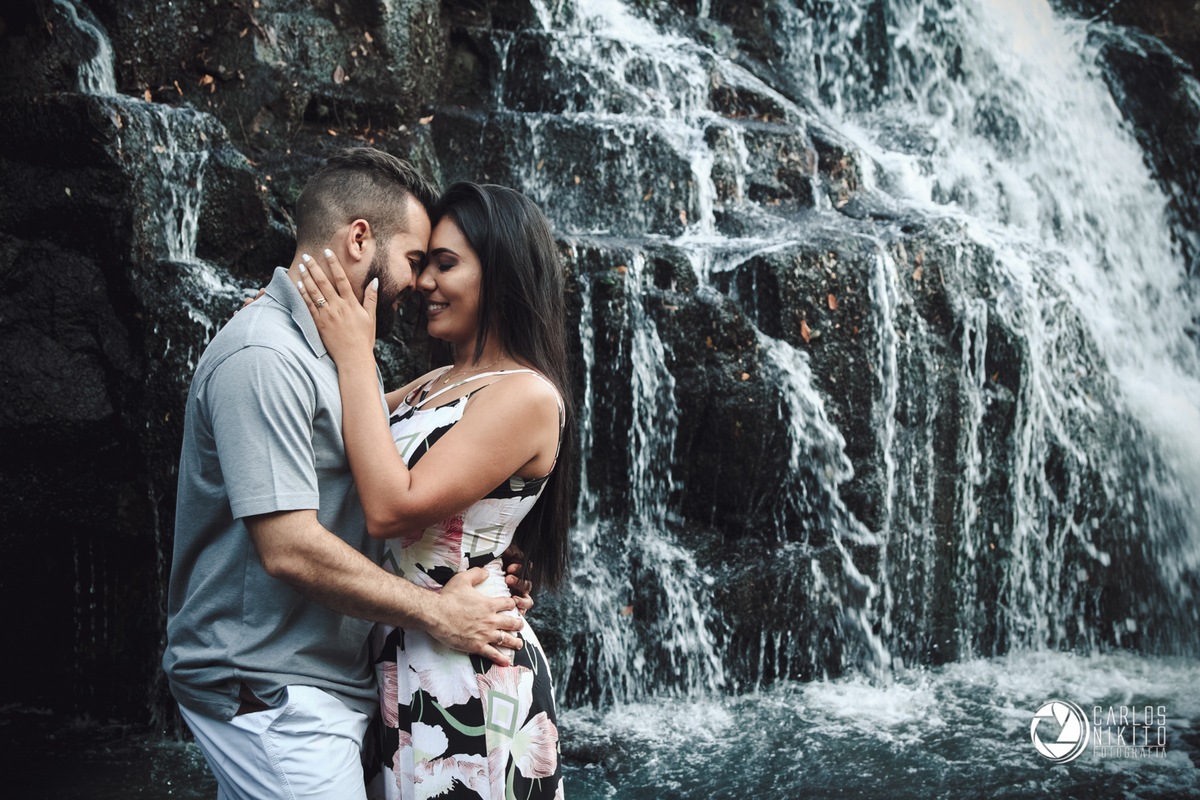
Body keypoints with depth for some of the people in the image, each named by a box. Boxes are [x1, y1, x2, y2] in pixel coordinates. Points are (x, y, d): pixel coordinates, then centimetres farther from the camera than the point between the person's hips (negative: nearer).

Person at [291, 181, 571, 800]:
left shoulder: (527, 396, -15)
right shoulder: (437, 384, 11)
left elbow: (390, 510, -22)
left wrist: (355, 356, -16)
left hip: (471, 681, -8)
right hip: (404, 667, 8)